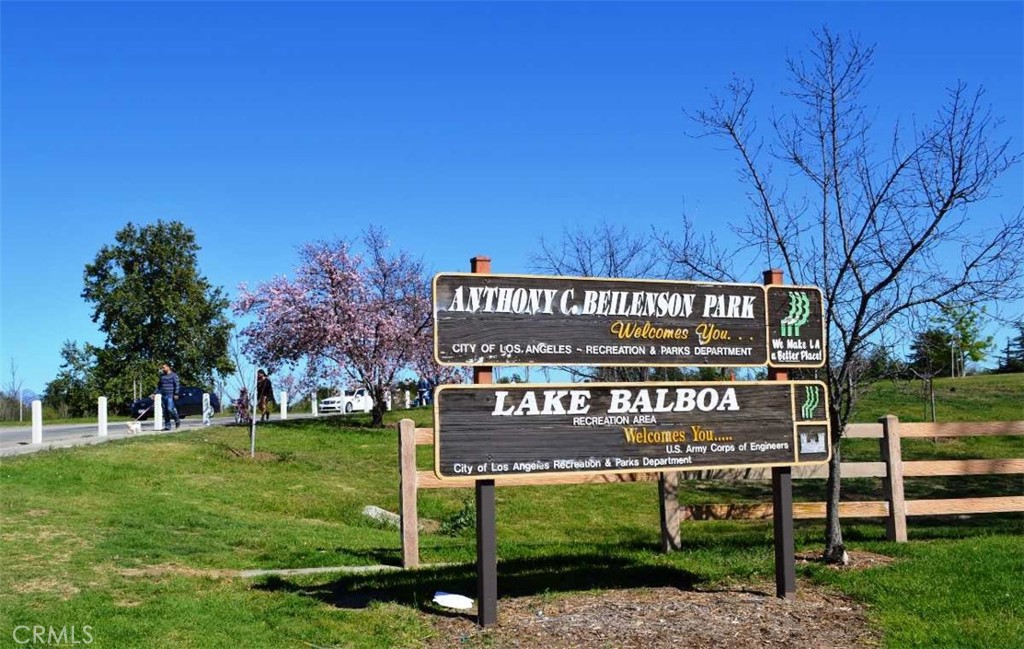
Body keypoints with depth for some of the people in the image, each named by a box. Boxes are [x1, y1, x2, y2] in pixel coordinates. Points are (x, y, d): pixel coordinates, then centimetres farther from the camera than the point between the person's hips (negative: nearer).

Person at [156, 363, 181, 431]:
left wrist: (176, 394, -14)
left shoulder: (173, 375, -2)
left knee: (170, 409, -18)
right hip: (163, 396, 6)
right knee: (165, 411, 4)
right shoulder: (162, 376, 16)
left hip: (170, 395, -6)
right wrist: (157, 393, 12)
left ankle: (177, 420, 6)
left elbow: (177, 384, -7)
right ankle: (167, 426, 8)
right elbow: (159, 385, 21)